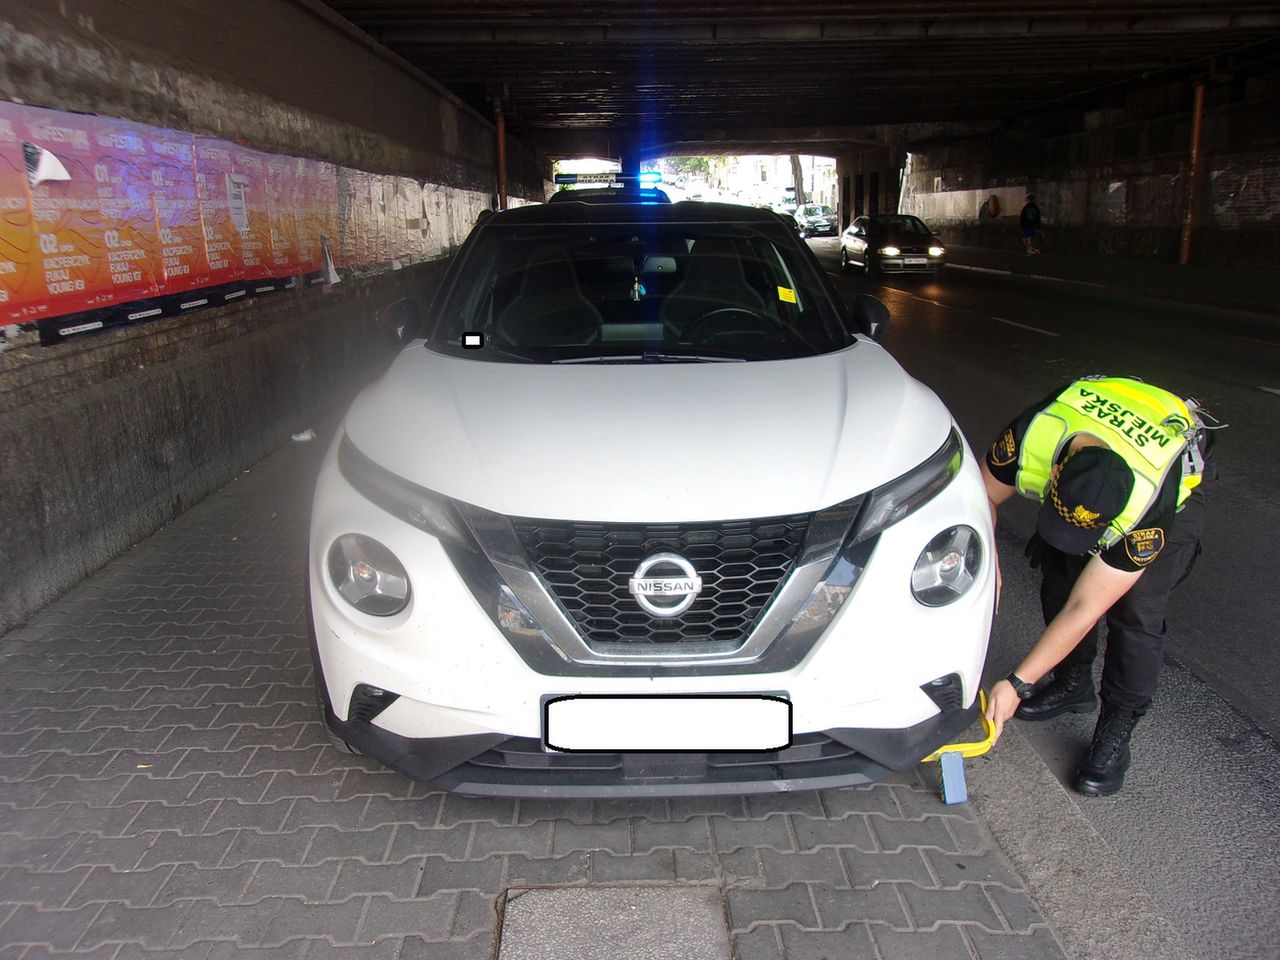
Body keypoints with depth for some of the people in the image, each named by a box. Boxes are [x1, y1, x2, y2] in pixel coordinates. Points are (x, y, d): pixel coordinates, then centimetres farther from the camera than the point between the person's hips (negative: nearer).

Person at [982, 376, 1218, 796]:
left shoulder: (1148, 510, -42)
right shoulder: (1032, 435, -38)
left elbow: (1083, 611, -35)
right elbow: (984, 497, -15)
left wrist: (1017, 684, -30)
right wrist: (987, 564, -27)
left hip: (1176, 481, -4)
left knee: (1136, 610, -15)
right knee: (1059, 578, -4)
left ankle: (1115, 733, 0)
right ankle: (1073, 684, 19)